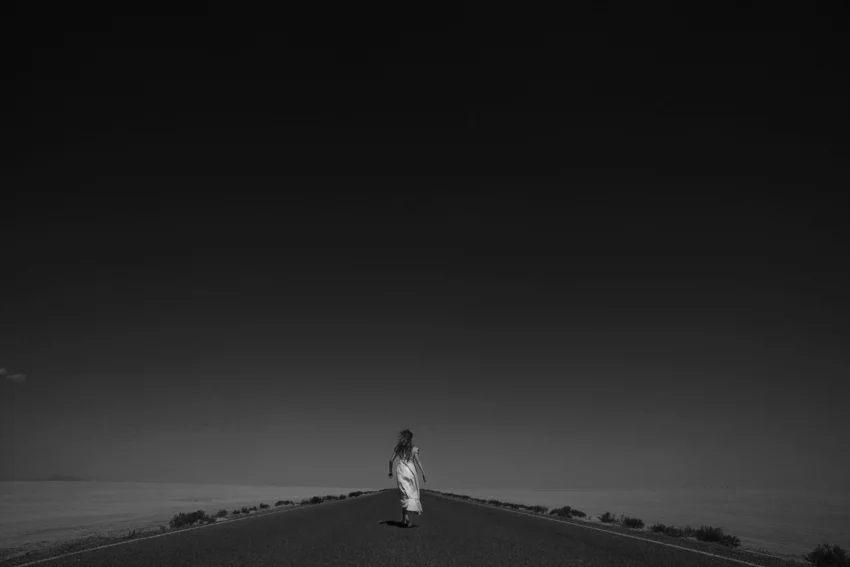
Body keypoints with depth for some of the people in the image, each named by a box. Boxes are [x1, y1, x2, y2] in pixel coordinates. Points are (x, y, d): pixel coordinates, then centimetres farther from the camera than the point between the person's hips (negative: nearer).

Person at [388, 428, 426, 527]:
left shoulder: (398, 448, 7)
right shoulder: (414, 449, 1)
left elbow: (391, 460, 5)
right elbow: (418, 462, -7)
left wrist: (390, 471, 16)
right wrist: (423, 473, -6)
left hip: (401, 471, 2)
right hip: (410, 470, -2)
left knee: (405, 494, 1)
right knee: (413, 492, 12)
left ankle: (405, 517, -13)